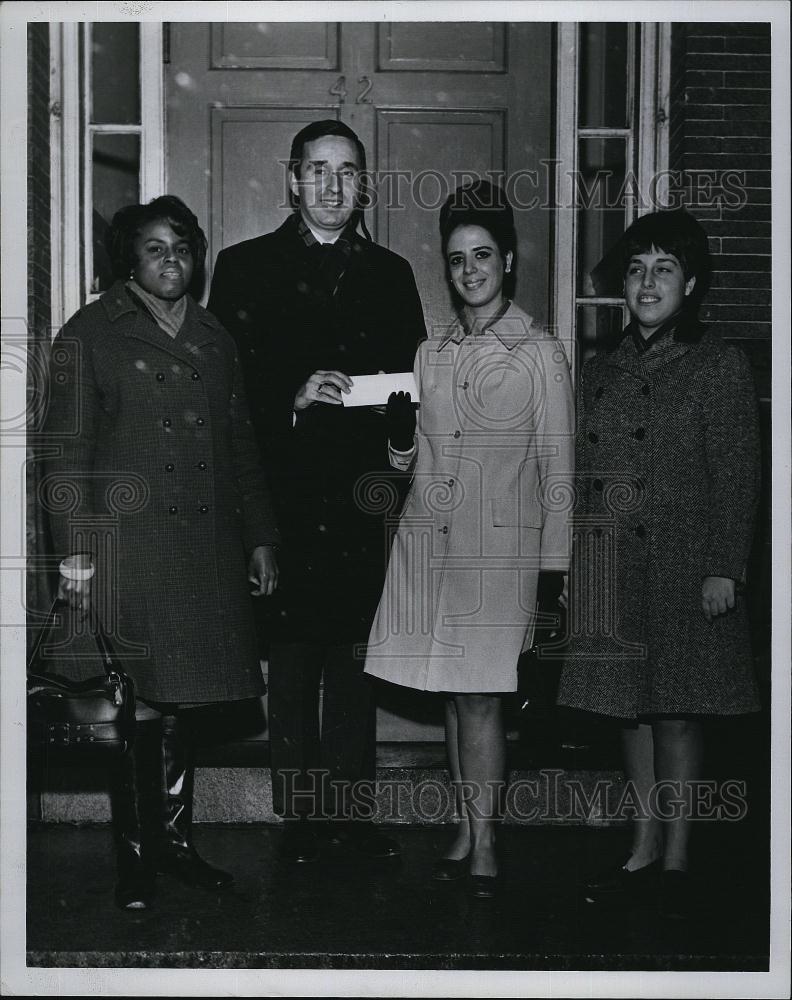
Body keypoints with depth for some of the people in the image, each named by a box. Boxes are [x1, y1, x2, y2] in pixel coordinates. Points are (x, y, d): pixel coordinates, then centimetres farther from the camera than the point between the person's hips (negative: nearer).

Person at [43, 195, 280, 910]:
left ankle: (175, 840, 20)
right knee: (136, 703, -2)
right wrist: (75, 553, -10)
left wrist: (260, 538, 14)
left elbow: (241, 445, 19)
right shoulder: (90, 335, 2)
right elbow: (67, 450, -3)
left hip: (205, 546, 4)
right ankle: (136, 858, 9)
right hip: (126, 544, -4)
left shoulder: (214, 338, 17)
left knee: (183, 702, 8)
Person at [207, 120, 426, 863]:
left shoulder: (390, 274, 13)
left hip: (361, 497, 3)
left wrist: (393, 466, -4)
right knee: (293, 657, 2)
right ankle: (300, 815, 13)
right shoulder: (245, 267, 4)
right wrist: (294, 398, -18)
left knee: (355, 655, 8)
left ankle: (349, 805, 19)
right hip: (283, 495, -2)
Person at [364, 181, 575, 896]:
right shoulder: (430, 355, 13)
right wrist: (401, 431, -6)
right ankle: (466, 835, 18)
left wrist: (555, 563, -5)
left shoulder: (540, 353, 0)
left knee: (480, 697, -5)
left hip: (500, 543, -4)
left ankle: (485, 845, 5)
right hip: (429, 540, 4)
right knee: (454, 696, 8)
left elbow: (558, 467, -1)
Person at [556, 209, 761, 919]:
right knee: (630, 712, 11)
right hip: (611, 568, 5)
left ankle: (674, 863, 15)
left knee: (675, 715, 1)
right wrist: (573, 564, 10)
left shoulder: (719, 366, -2)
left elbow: (737, 476, -6)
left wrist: (725, 568, -12)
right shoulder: (601, 369, 13)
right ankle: (643, 854, 23)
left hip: (681, 567, -5)